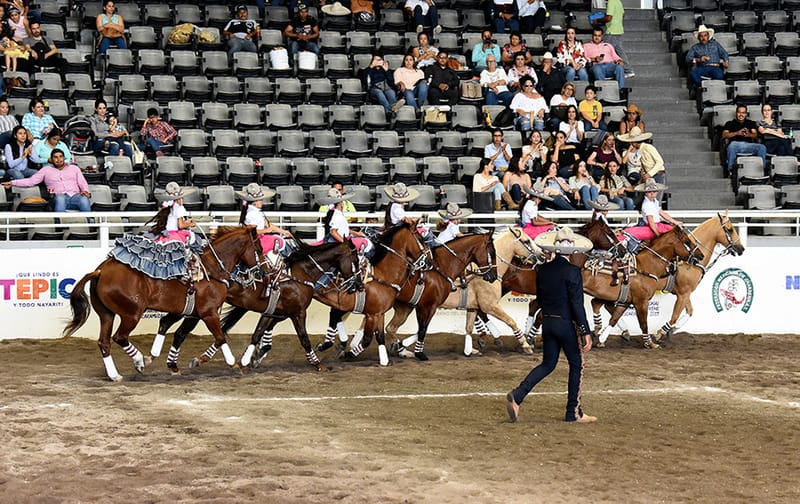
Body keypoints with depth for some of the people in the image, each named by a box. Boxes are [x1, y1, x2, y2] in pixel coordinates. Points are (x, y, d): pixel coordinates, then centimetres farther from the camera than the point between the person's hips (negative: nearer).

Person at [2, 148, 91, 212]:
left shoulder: (74, 168, 24)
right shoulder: (46, 170, 21)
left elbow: (82, 183, 17)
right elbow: (31, 181, 14)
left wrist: (85, 191, -8)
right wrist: (12, 183, 1)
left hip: (75, 196, 1)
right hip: (59, 198, -1)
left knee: (84, 200, -37)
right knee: (60, 198, -41)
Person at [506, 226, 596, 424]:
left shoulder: (543, 270, 2)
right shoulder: (572, 272, -17)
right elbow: (577, 304, -18)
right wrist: (586, 332, -14)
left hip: (547, 321, 6)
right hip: (565, 324, -6)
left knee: (547, 364, 17)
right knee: (576, 365, 10)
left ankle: (517, 395, -1)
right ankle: (573, 413, 14)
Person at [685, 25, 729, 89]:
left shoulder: (715, 44, 26)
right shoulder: (695, 47, 22)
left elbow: (724, 53, 18)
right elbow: (688, 58, 9)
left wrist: (725, 61, -5)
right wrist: (698, 59, -10)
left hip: (715, 67, 0)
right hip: (702, 68, 0)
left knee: (719, 75, -38)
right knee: (692, 73, -35)